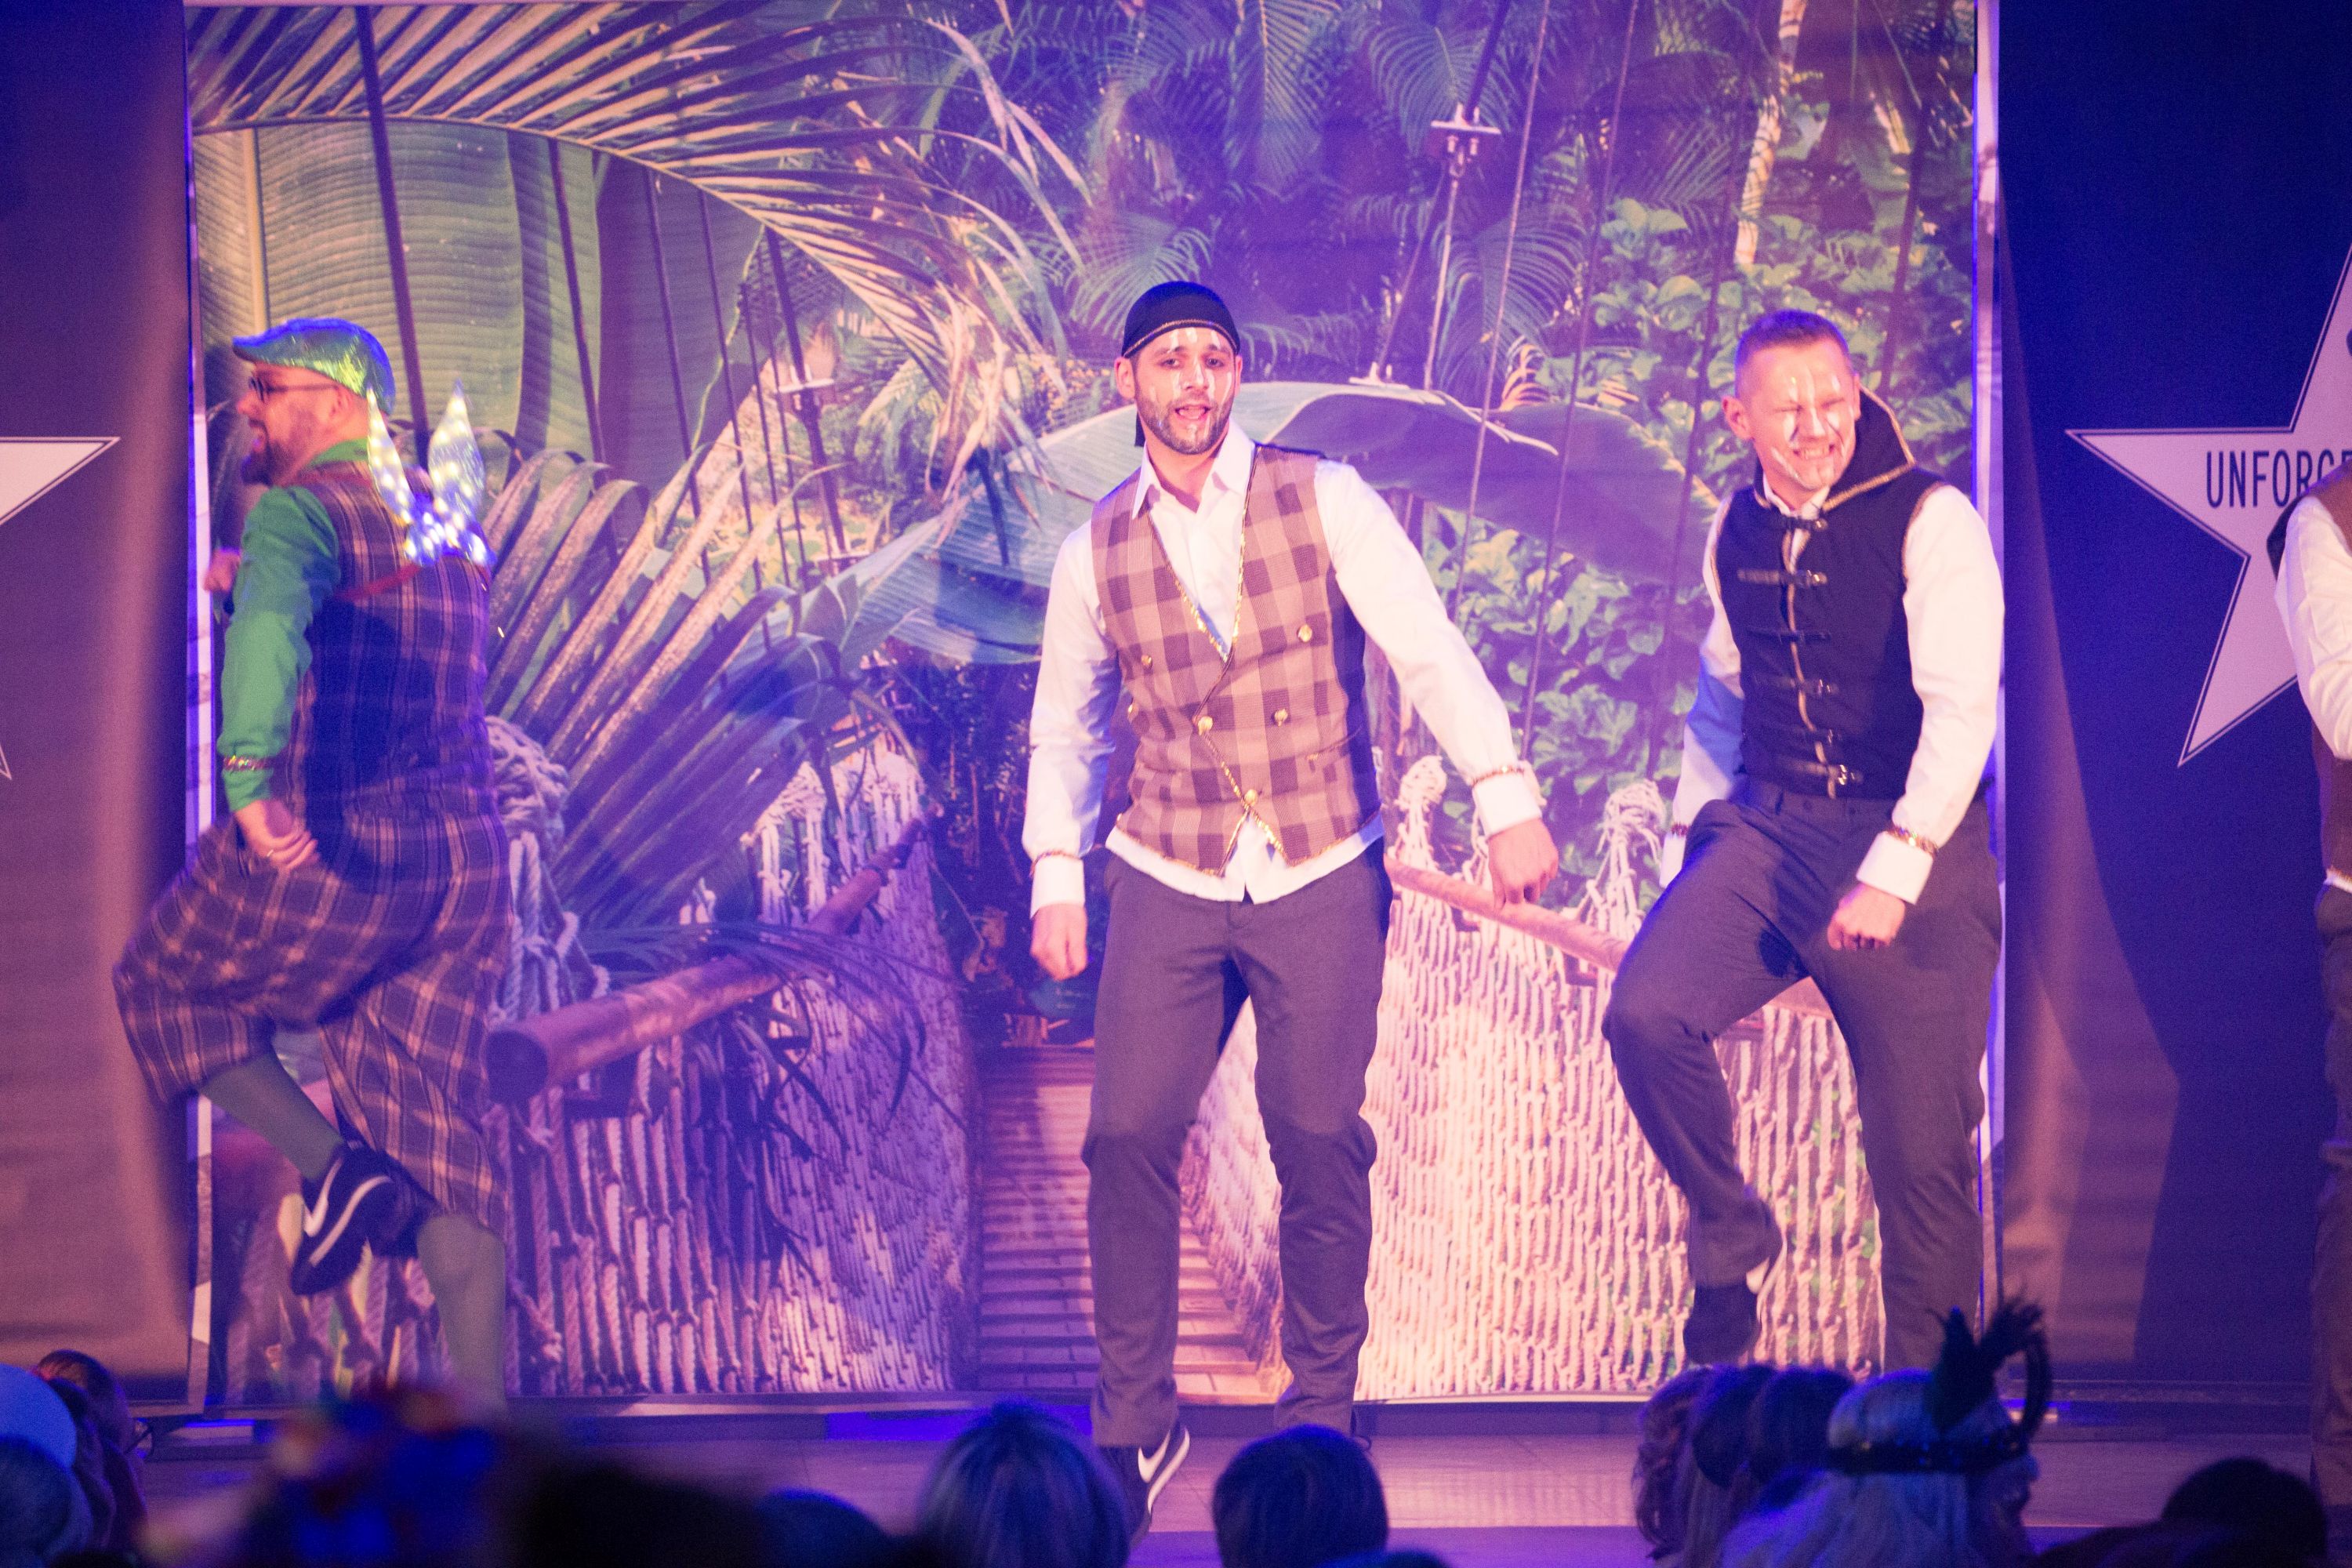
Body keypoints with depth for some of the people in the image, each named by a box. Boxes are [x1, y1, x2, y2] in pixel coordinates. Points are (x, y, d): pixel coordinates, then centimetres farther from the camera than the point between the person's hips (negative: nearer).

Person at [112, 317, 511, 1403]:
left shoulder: (303, 509, -9)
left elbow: (272, 623, -31)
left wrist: (248, 773, -44)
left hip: (323, 852, -7)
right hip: (462, 860, 7)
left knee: (162, 988, 20)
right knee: (440, 1141, 7)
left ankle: (333, 1169, 2)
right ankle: (483, 1409, 1)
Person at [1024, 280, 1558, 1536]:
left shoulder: (1324, 503, -4)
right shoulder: (1097, 552, 3)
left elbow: (1429, 650, -10)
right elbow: (1064, 724, 15)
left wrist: (1505, 800, -20)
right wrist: (1055, 878, 8)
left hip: (1321, 880, -2)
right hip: (1169, 886, 2)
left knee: (1319, 1145, 1)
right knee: (1128, 1137, -4)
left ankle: (1321, 1419, 16)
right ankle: (1132, 1426, 8)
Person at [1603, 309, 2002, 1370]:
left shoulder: (1930, 521, -8)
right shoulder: (1737, 534, 10)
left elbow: (1963, 707, -16)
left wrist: (1894, 870, -25)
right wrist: (1690, 835, 12)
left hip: (1915, 845, -4)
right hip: (1765, 830, 4)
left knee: (1920, 1150, -3)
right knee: (1646, 1015, -21)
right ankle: (1729, 1239, 2)